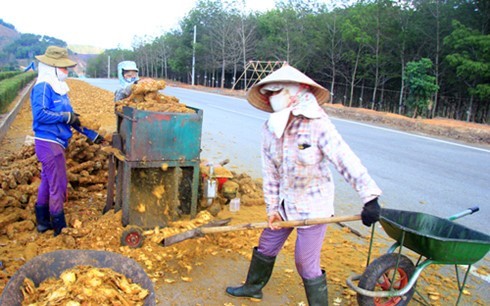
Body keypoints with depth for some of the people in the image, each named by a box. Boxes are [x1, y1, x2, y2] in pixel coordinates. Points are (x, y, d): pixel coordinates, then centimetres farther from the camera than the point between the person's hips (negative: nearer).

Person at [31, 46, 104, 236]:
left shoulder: (58, 87, 13)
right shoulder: (43, 87, -15)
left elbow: (71, 117, 15)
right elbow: (40, 114, -26)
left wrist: (91, 134, 13)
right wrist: (66, 117, -20)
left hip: (54, 143, 10)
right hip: (49, 143, -10)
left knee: (48, 183, 19)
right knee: (58, 185, -3)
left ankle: (43, 222, 33)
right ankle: (60, 228, 8)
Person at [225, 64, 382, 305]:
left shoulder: (317, 125, -21)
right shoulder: (270, 128, -3)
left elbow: (347, 161, -25)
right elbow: (270, 171, 1)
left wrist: (370, 198, -30)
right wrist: (272, 207, 2)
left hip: (313, 206, -6)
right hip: (285, 202, 6)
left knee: (306, 263, 0)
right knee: (266, 246, 21)